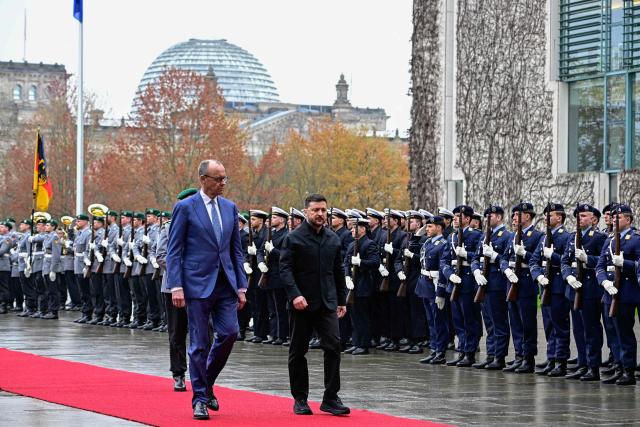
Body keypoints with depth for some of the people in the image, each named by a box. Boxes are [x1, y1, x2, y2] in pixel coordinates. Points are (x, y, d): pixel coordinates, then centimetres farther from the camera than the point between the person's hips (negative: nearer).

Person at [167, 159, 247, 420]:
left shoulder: (230, 208, 11)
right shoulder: (185, 208, -4)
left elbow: (236, 250, 14)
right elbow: (174, 251, -5)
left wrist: (241, 286, 8)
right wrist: (176, 286, -14)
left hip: (225, 283, 5)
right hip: (198, 284, -5)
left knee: (229, 332, -5)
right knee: (199, 344, -1)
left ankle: (206, 382, 17)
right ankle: (200, 399, 8)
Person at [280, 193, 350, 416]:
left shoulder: (333, 239, 11)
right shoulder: (293, 238, -4)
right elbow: (285, 269, -11)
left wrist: (342, 300, 16)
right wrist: (295, 295, -22)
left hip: (327, 303, 3)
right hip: (302, 303, -3)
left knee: (333, 345, -10)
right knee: (298, 351, 5)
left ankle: (330, 398, -6)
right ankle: (300, 399, 16)